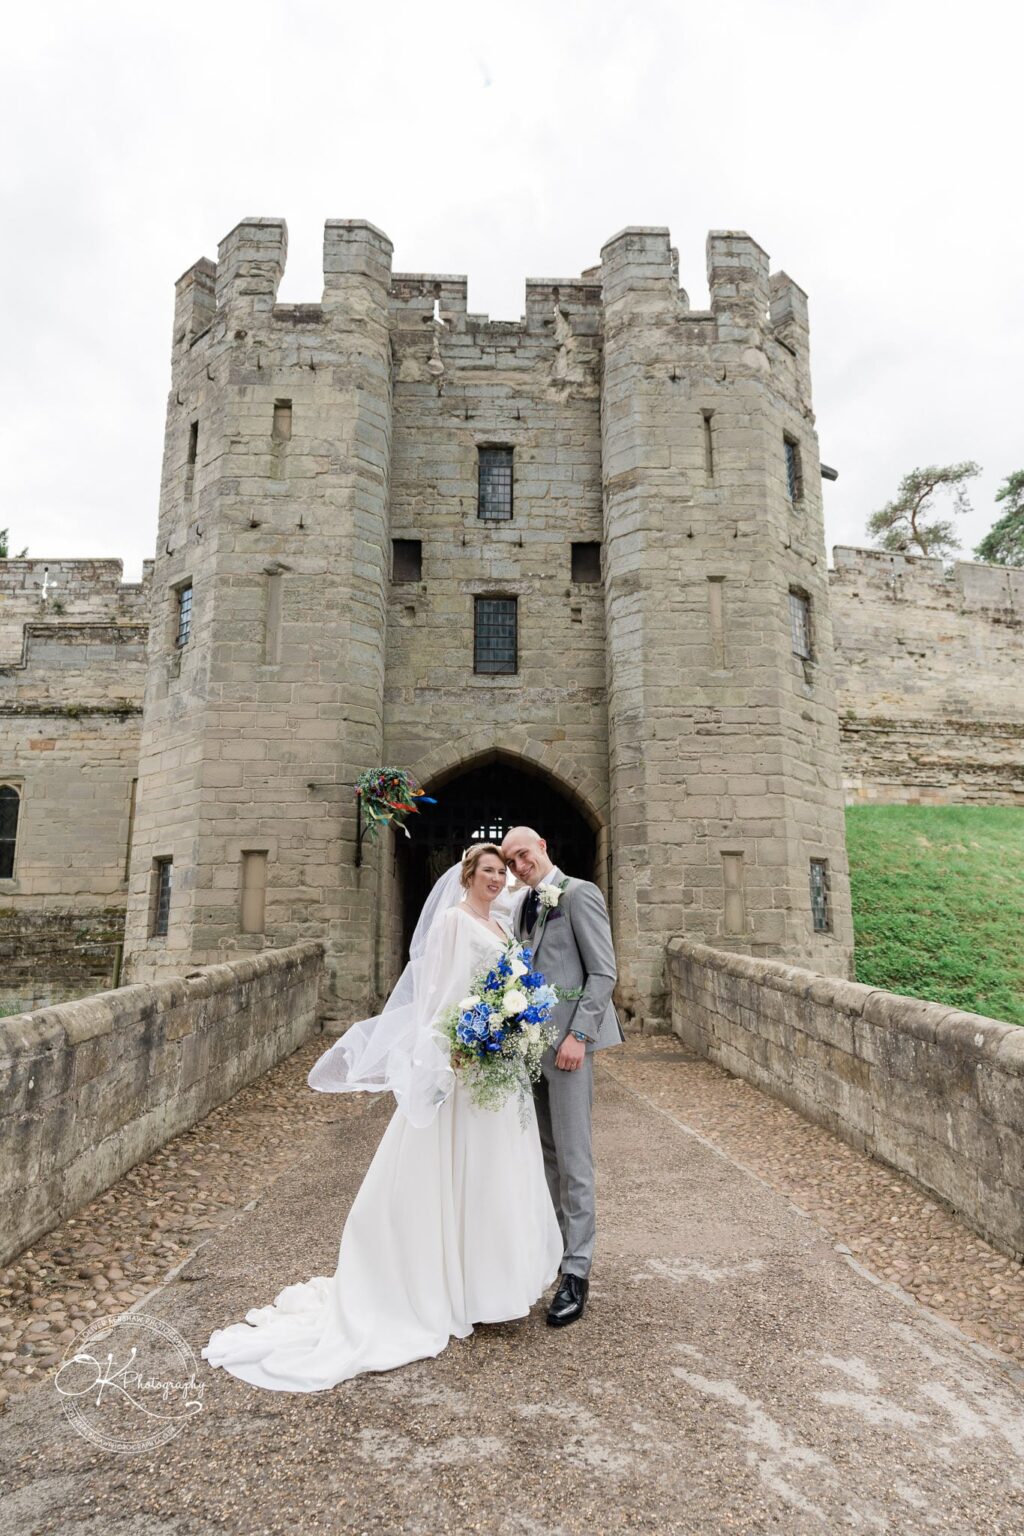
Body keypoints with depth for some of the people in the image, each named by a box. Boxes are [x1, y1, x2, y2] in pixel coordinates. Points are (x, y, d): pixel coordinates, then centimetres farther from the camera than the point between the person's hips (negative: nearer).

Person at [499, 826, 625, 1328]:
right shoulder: (522, 906, 14)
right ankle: (554, 1246, 29)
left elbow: (603, 972, -13)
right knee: (544, 1154, 15)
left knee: (573, 1158, -2)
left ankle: (576, 1272, 8)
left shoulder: (579, 895, -9)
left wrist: (579, 1035, -18)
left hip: (566, 1041, -7)